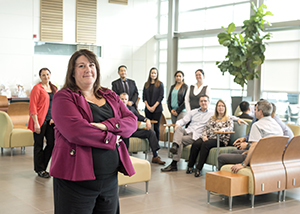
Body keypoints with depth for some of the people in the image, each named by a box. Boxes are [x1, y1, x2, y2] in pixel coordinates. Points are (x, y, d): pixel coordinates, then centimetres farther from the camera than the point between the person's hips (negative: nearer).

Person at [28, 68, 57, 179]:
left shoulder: (54, 88, 14)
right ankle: (40, 170, 16)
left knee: (52, 143, 7)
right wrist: (36, 123, -17)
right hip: (40, 120, -6)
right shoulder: (37, 88, -7)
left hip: (50, 121, 7)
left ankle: (42, 167, 23)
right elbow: (32, 106, -11)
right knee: (39, 145, 3)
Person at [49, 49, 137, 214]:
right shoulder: (64, 97, -4)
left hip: (110, 178, 6)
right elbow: (75, 131, -20)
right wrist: (111, 139, -10)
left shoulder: (110, 97, 15)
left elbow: (132, 121, 3)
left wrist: (106, 126, -16)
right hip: (76, 180, -5)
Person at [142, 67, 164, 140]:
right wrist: (147, 106, -4)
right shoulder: (146, 84, 11)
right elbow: (144, 97, 10)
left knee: (156, 127, -3)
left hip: (157, 109, -3)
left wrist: (154, 107, -11)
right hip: (148, 109, 3)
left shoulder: (160, 84, 1)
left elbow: (161, 97, -4)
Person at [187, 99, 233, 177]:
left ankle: (199, 168, -35)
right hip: (208, 137, 4)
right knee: (195, 144, -27)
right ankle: (190, 166, -20)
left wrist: (223, 129, -28)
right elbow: (206, 128, 19)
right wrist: (204, 136, -2)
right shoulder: (212, 118, 26)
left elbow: (231, 127, -6)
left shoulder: (228, 119, 13)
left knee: (205, 144, -36)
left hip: (220, 140, -4)